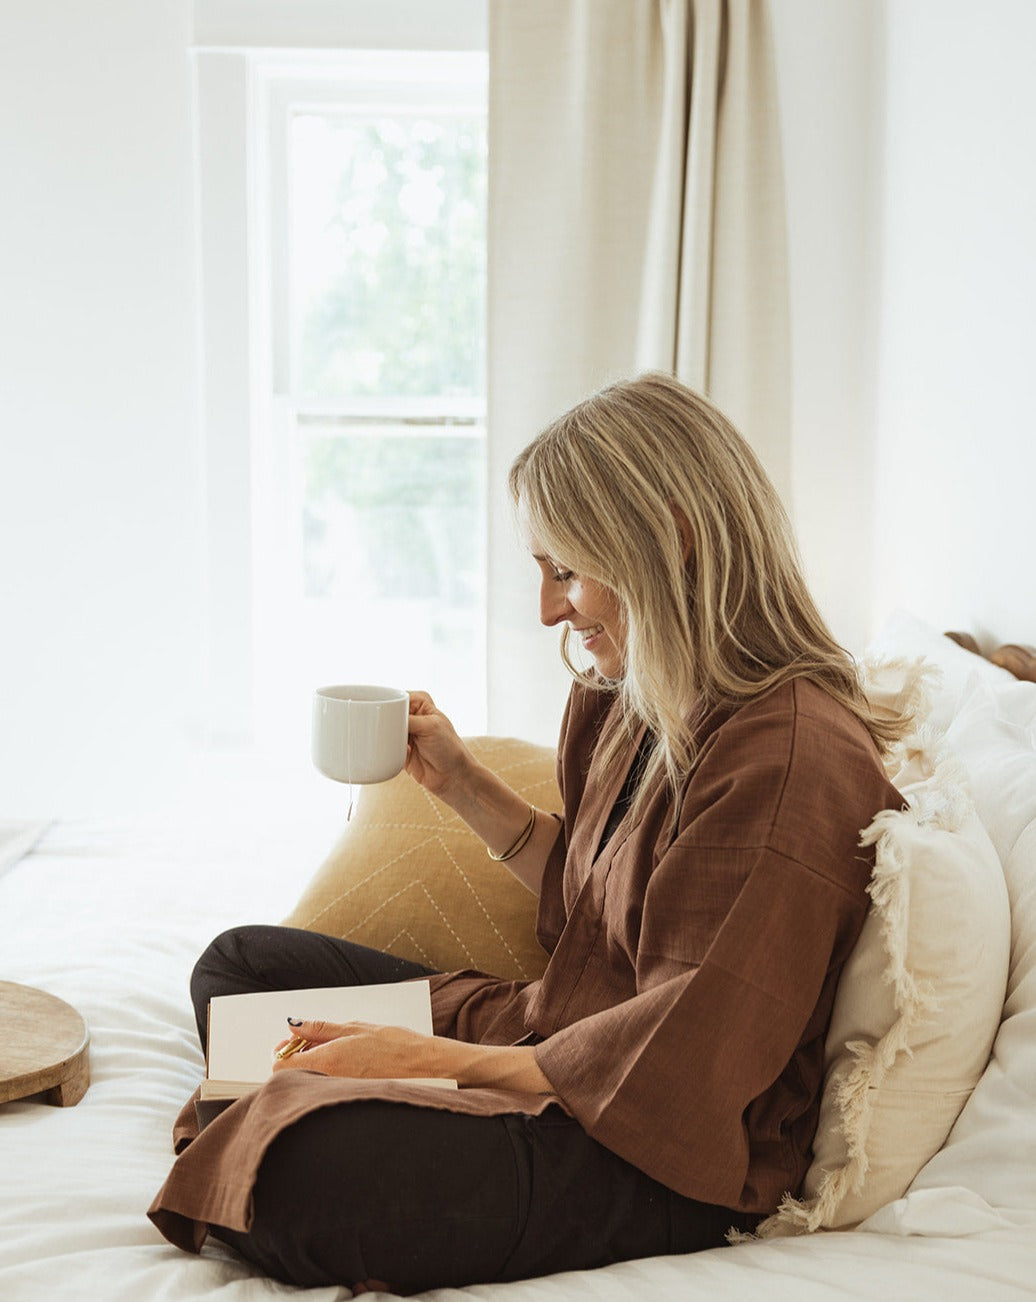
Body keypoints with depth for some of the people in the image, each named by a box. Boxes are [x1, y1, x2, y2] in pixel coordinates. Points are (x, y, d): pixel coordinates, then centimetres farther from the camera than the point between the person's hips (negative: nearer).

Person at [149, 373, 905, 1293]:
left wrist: (436, 1059, -19)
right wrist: (460, 781, 9)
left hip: (664, 1157, -10)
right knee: (240, 962, 13)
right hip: (550, 1033, 10)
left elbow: (681, 1057, -24)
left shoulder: (792, 755, -24)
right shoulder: (643, 707, 6)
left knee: (312, 1173, -33)